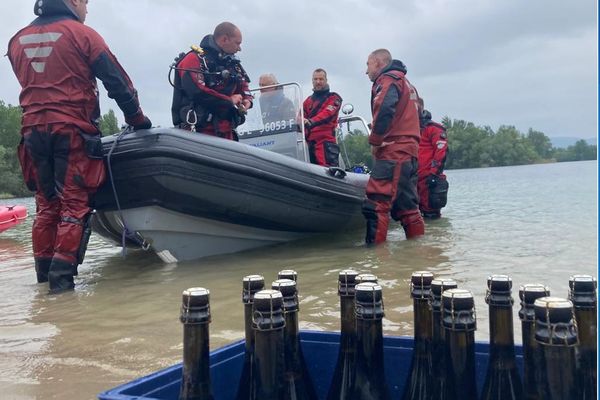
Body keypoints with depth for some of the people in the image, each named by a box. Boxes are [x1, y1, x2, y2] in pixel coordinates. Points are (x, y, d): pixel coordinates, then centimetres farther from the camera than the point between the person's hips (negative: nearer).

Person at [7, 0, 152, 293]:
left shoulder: (18, 40, 14)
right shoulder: (80, 33, -3)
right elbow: (117, 81, -4)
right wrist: (138, 120, 5)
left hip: (33, 129, 6)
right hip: (72, 130, -6)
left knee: (46, 203, 14)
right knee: (75, 203, -3)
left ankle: (43, 268, 16)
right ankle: (62, 274, -8)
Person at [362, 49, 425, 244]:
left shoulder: (387, 79, -2)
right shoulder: (404, 81, 28)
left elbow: (384, 111, -21)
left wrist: (375, 141, -11)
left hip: (393, 150, -10)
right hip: (409, 149, 10)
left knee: (376, 202, -13)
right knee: (406, 204, 12)